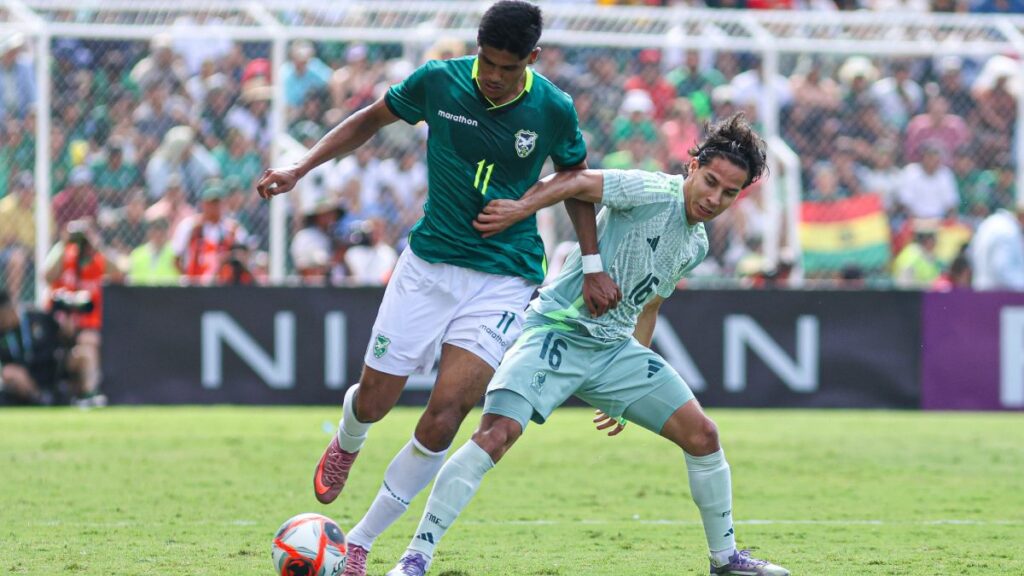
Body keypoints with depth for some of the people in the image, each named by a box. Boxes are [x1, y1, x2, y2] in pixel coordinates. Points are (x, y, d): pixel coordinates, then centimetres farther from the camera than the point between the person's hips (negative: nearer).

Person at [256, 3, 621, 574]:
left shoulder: (554, 110, -9)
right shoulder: (439, 81, -8)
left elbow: (575, 180, 10)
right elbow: (370, 120, 9)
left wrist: (594, 266, 4)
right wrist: (301, 168, -1)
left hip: (504, 280, -2)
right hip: (429, 264, 2)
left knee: (443, 418, -15)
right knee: (373, 402, 3)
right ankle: (347, 445, 45)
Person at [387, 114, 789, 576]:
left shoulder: (696, 246, 12)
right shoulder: (655, 192, -13)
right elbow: (576, 182, -22)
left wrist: (631, 391, 27)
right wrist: (521, 208, -39)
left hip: (615, 347, 8)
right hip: (556, 330, -8)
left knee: (702, 435, 2)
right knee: (496, 434, -24)